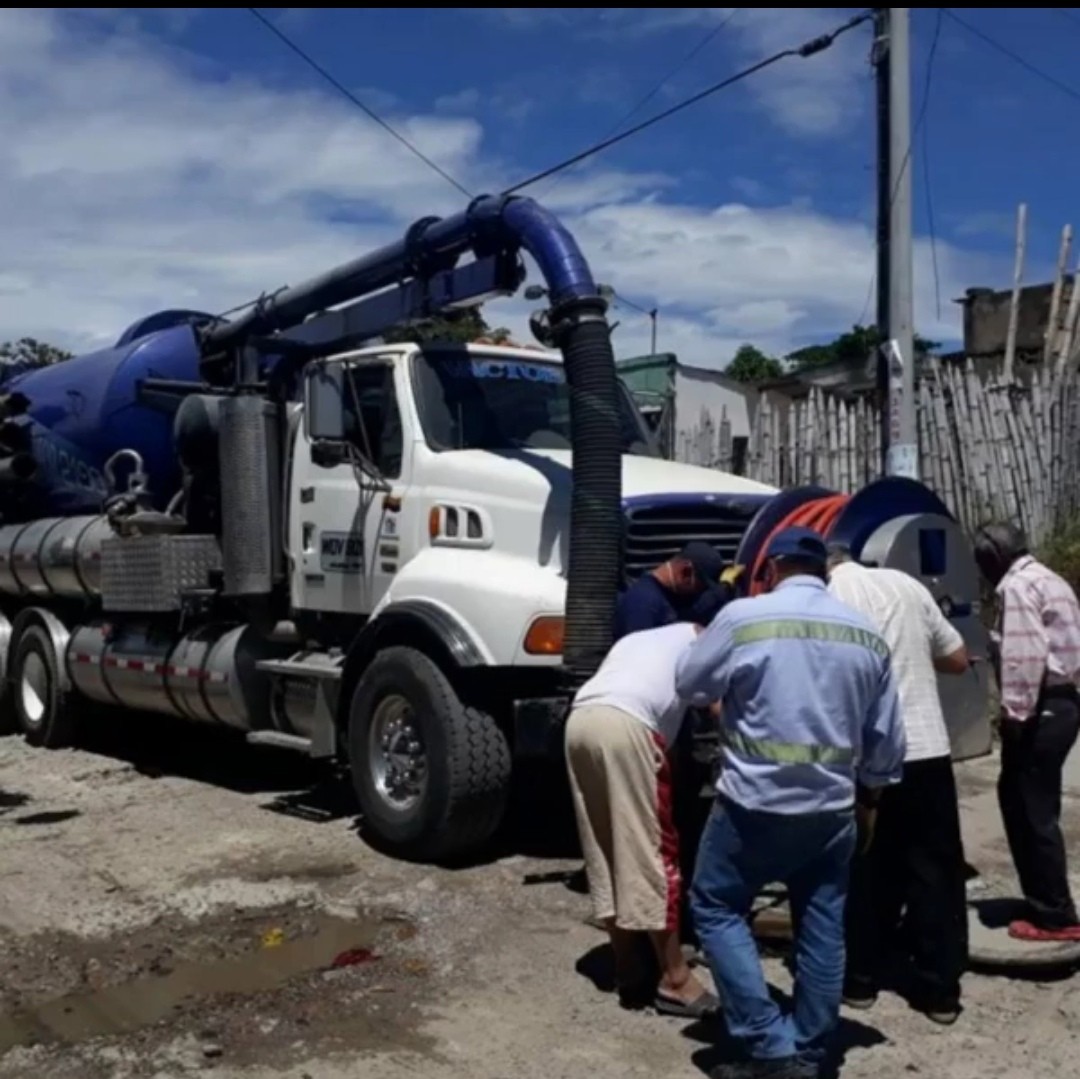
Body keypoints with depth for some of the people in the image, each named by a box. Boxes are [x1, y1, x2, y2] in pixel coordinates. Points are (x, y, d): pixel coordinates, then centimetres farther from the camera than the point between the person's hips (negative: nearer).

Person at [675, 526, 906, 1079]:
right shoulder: (867, 634, 5)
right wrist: (868, 794, 25)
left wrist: (732, 688, 23)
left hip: (754, 802, -4)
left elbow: (689, 684, 3)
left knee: (716, 910, 9)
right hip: (833, 807, 5)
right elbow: (886, 739, 10)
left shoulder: (743, 617, -10)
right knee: (822, 927, 14)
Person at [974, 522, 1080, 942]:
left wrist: (1016, 712, -19)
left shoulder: (1016, 585, -12)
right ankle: (1045, 903, 25)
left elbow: (1024, 655, -21)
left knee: (1033, 811, -3)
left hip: (1040, 709, -10)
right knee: (1022, 801, 17)